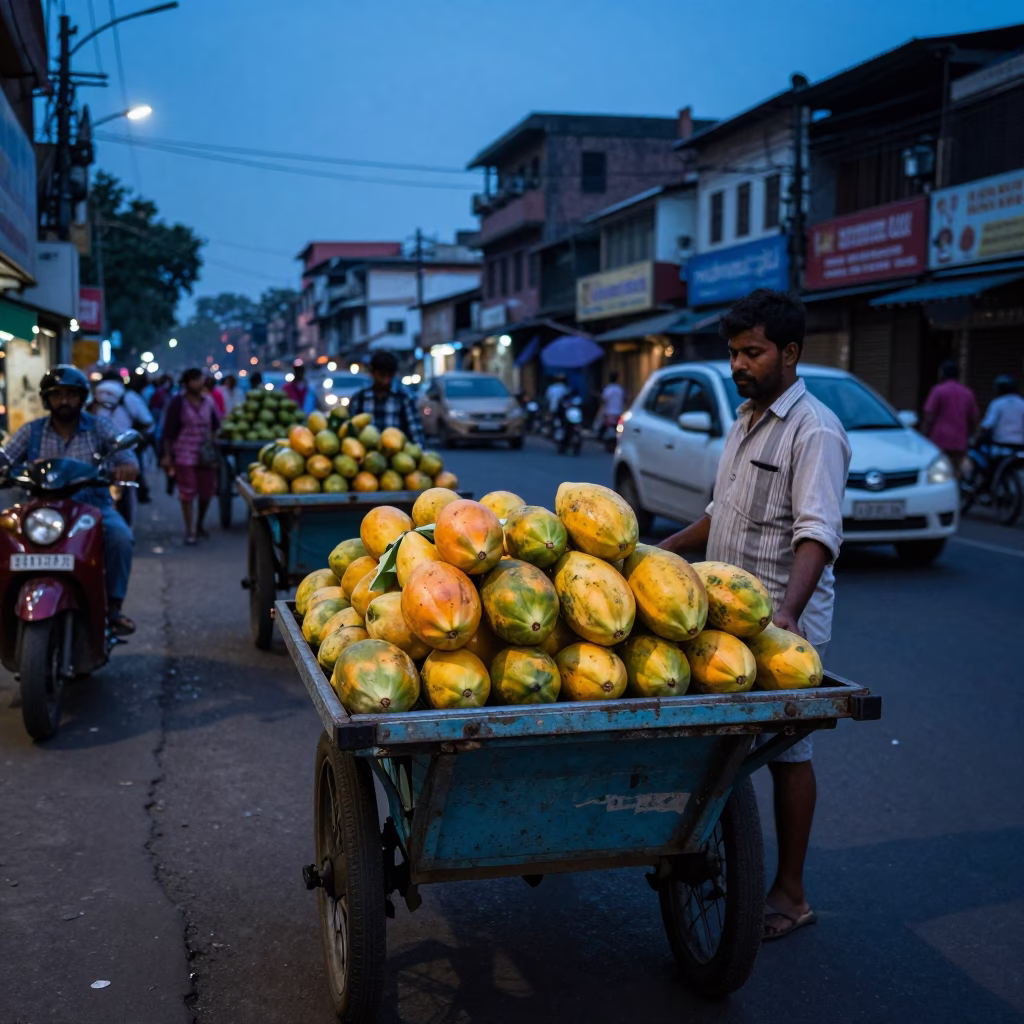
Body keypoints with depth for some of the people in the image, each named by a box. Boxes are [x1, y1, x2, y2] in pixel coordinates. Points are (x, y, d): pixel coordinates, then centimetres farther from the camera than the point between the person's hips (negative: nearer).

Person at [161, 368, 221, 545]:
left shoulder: (208, 401, 6)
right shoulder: (178, 402, -5)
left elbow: (216, 426, 14)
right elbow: (168, 430, -5)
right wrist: (167, 455, -9)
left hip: (206, 454, 4)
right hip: (185, 454, -4)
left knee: (207, 491, 9)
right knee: (187, 494, -3)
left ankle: (199, 524, 31)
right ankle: (189, 531, 4)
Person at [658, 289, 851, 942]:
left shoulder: (814, 430, -13)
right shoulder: (747, 421, 16)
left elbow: (818, 533, -24)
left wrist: (788, 610, -38)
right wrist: (661, 552, 27)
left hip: (783, 624, -8)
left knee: (786, 752, 1)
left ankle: (790, 894, 12)